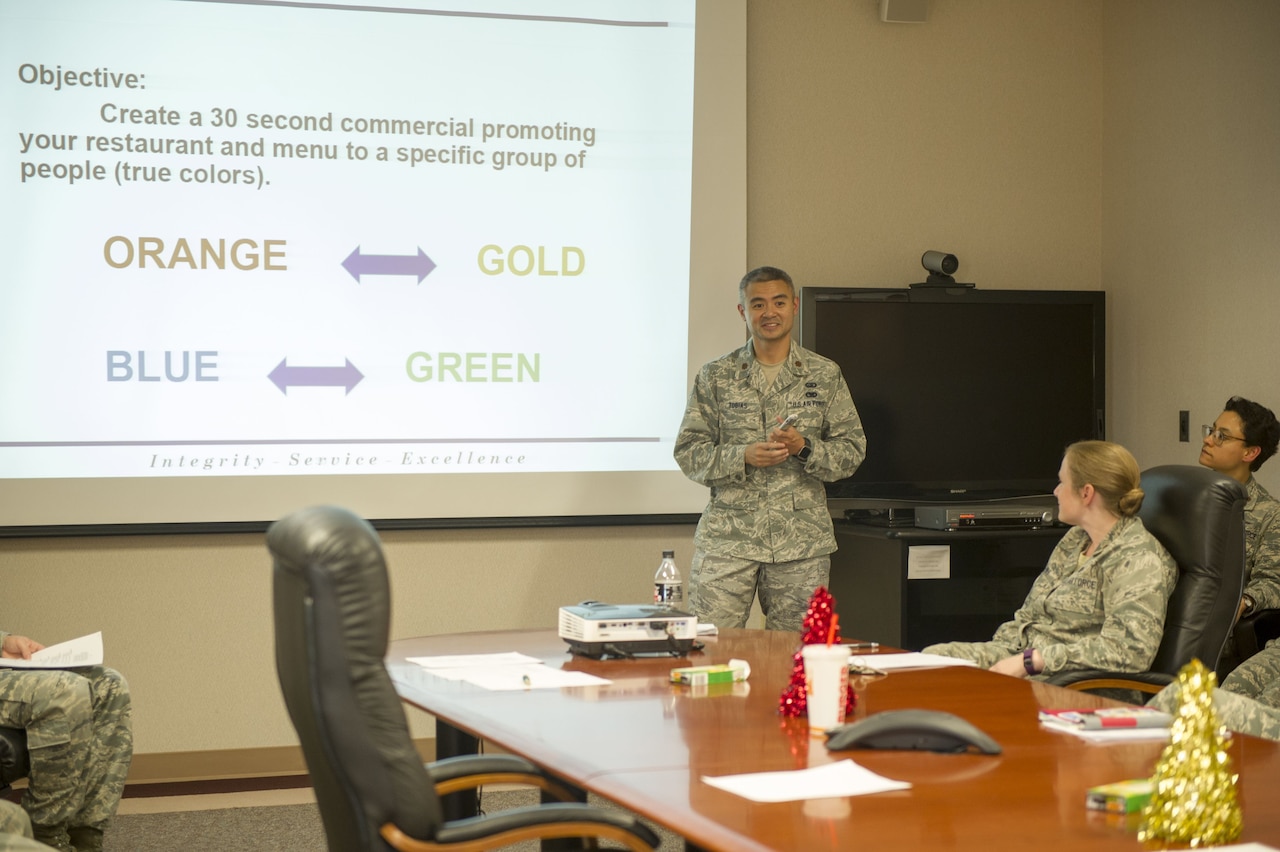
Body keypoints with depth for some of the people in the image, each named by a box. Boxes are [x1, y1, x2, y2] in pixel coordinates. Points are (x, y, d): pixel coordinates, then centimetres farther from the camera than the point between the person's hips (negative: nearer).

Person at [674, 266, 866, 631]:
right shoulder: (715, 377, 6)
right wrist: (743, 457, -14)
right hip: (728, 536, 0)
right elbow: (688, 451, 3)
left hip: (802, 541, 1)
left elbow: (853, 450, 6)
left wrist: (804, 448, -13)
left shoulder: (825, 375, 8)